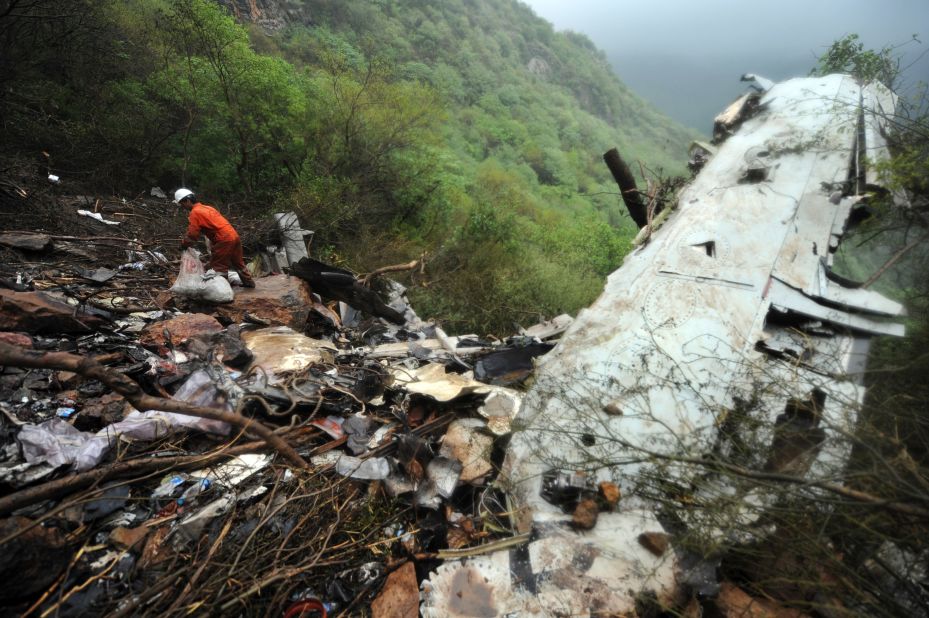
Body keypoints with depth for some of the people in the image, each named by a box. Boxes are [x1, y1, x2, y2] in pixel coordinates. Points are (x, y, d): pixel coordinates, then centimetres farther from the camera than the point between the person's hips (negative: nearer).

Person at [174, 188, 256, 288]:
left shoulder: (195, 212, -6)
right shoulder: (206, 208, 20)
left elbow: (192, 234, -8)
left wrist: (184, 244, 8)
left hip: (224, 240, -9)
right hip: (234, 236, 9)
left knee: (218, 266, 3)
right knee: (238, 262, 20)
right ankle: (249, 282, 29)